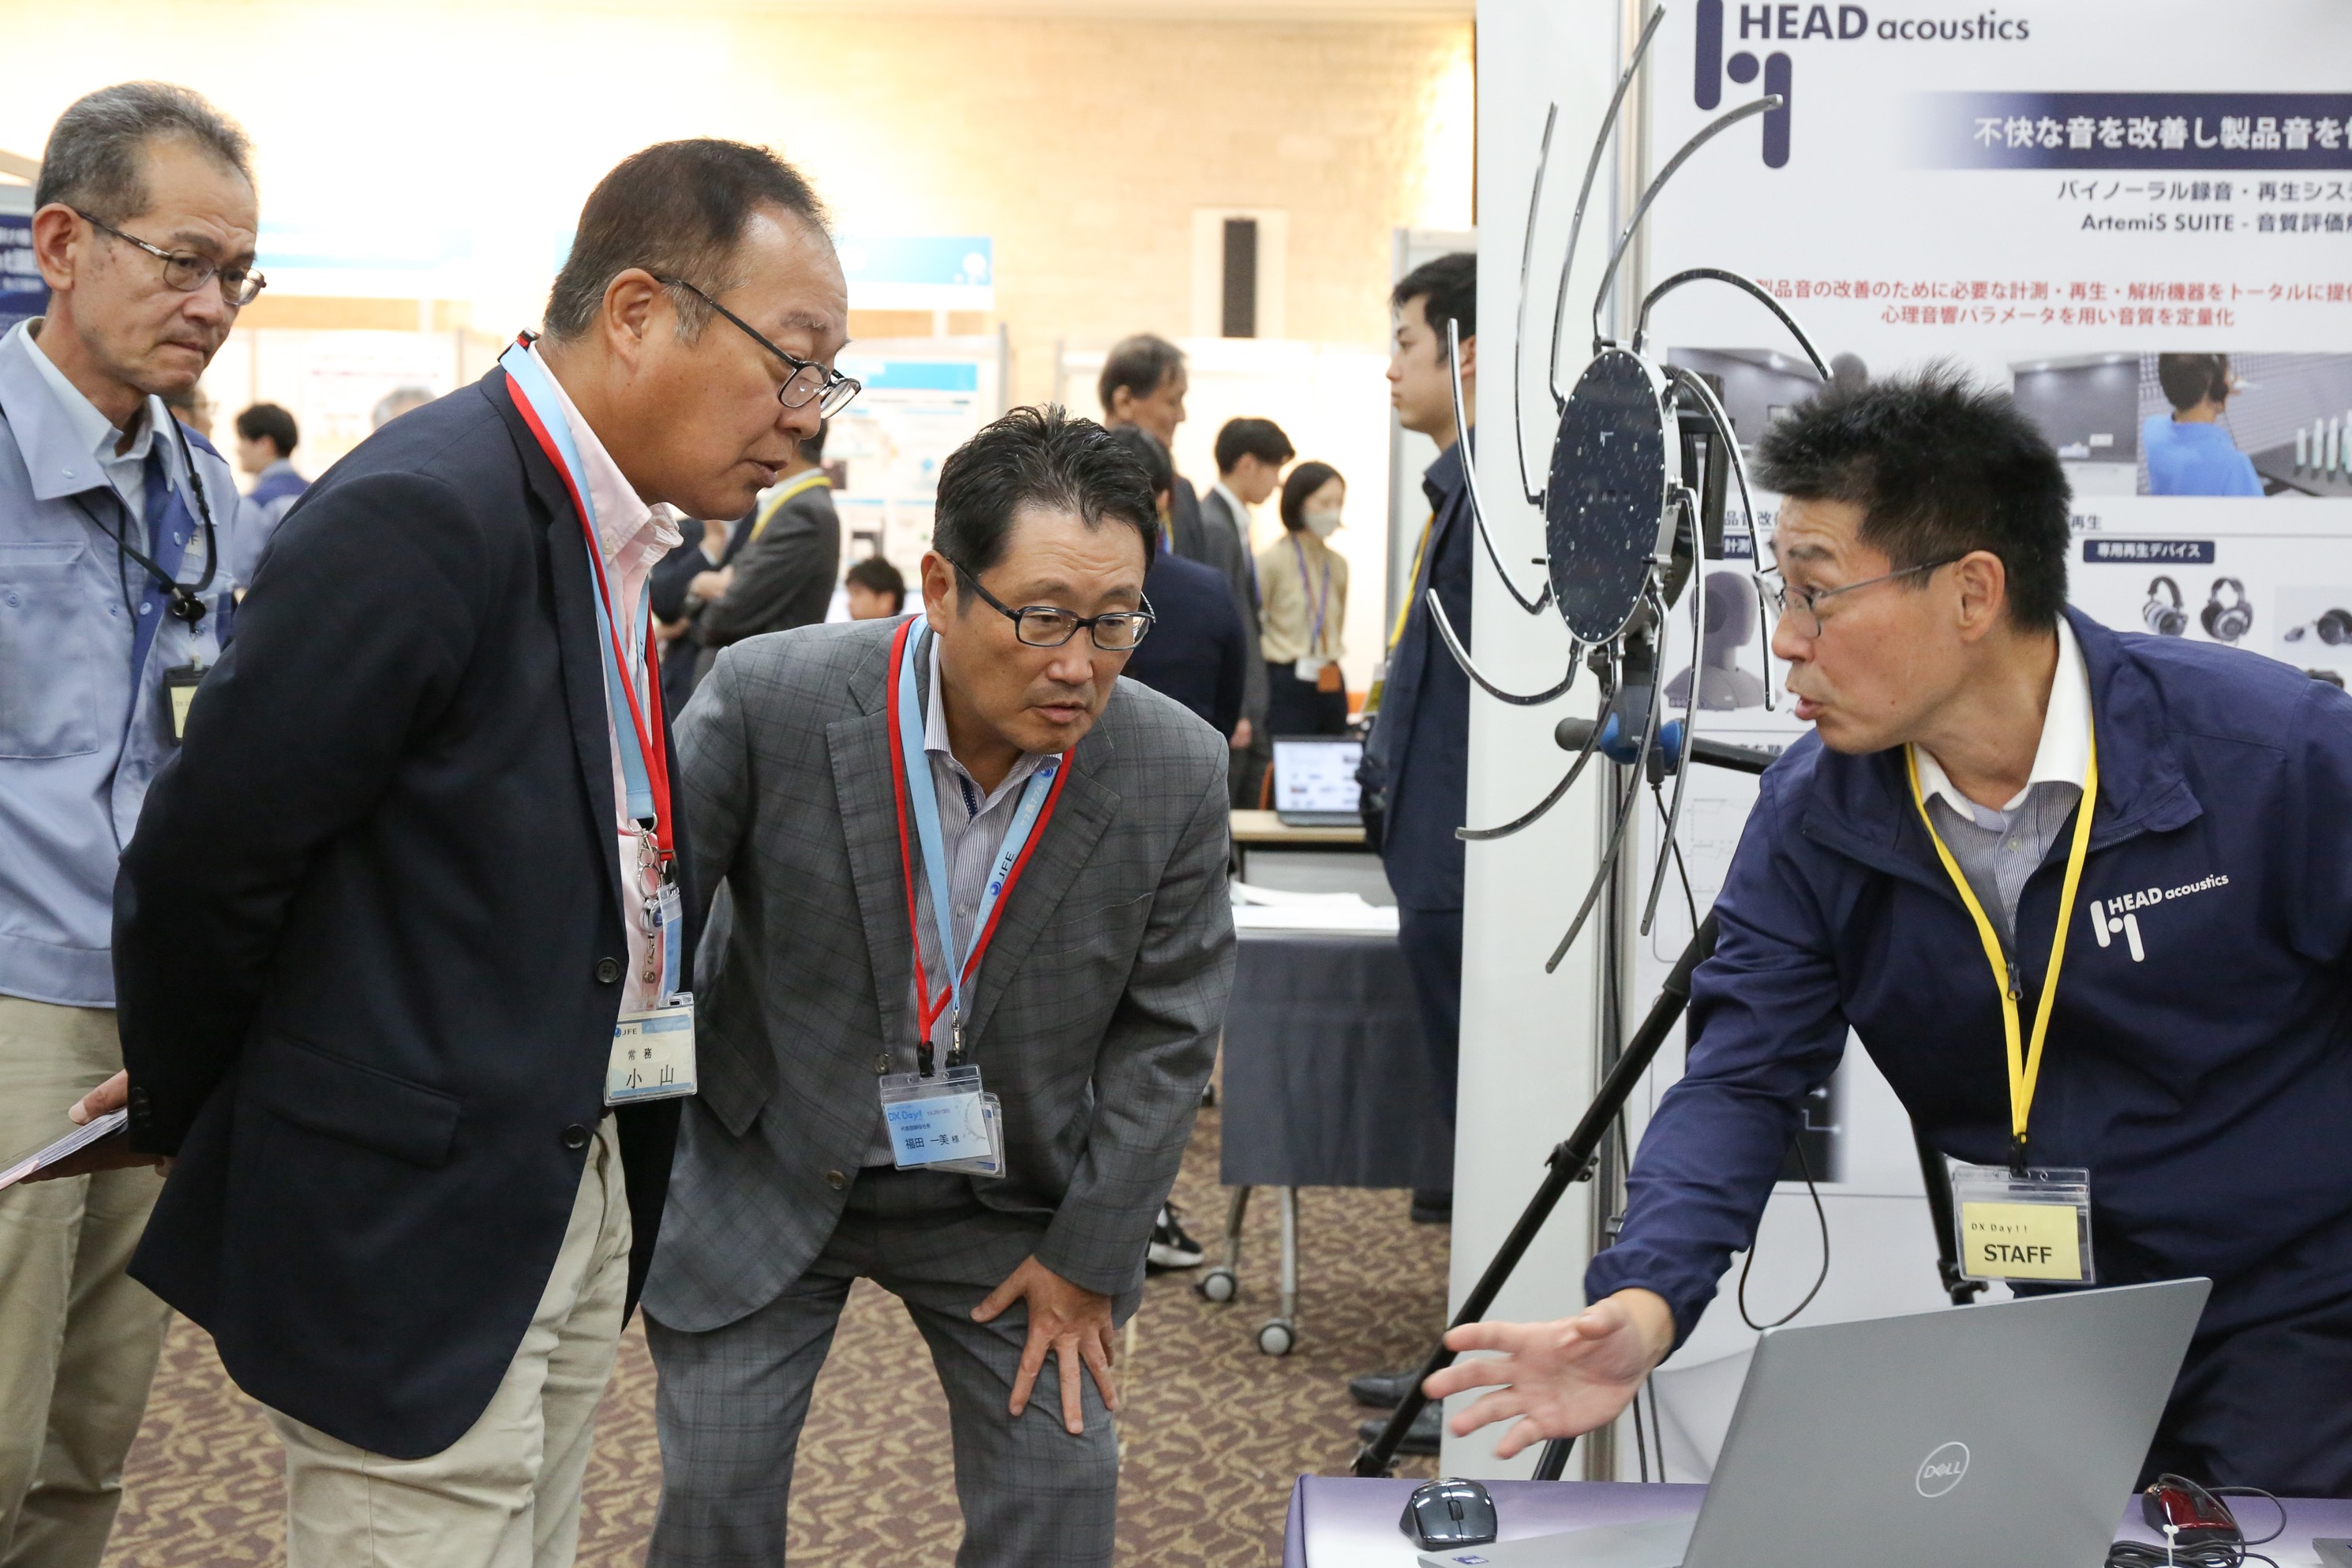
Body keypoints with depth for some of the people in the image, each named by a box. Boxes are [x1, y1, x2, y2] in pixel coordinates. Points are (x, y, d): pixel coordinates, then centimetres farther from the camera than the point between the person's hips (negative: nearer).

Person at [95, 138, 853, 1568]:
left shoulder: (625, 534, 9)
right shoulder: (419, 516, -20)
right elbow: (203, 860, -15)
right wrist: (184, 1115, 1)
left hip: (580, 1197, 9)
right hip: (414, 1223, -9)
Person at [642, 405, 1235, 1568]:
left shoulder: (1177, 767, -15)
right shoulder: (768, 698, -22)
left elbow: (1166, 1032, -5)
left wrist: (1086, 1261, -4)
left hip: (1008, 1199, 2)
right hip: (767, 1169, -1)